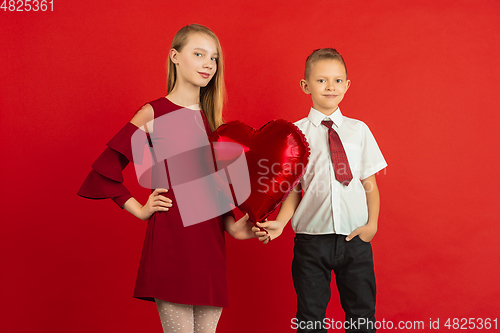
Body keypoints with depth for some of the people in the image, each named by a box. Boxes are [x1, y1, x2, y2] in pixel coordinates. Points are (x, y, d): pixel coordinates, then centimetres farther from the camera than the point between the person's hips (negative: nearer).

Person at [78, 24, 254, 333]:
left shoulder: (211, 118, 13)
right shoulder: (154, 114, -2)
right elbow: (104, 171, 0)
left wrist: (231, 223, 1)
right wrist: (139, 209, -2)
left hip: (211, 240, 5)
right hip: (170, 238, -5)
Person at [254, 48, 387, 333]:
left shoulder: (358, 129, 4)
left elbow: (370, 184, 5)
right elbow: (294, 189, 2)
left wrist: (372, 224, -7)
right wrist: (280, 223, -13)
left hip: (355, 237, 1)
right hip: (311, 238, -1)